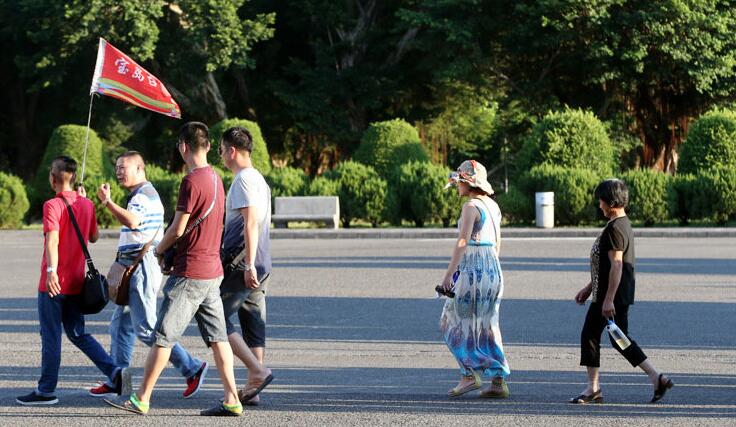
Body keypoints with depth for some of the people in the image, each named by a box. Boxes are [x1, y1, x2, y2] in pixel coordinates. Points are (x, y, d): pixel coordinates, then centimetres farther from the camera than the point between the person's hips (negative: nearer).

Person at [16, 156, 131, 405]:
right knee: (78, 334, 14)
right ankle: (114, 372, -1)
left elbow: (52, 238, -26)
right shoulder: (87, 205, 6)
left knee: (51, 336, 1)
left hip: (53, 283, -6)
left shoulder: (52, 205, -12)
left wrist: (51, 270, -37)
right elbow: (93, 238, 19)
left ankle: (46, 391, 7)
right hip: (76, 282, 6)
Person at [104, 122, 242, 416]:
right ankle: (231, 399, 5)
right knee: (217, 336, 8)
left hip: (189, 274, -9)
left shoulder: (192, 181, -16)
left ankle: (142, 399, 1)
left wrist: (158, 251, 3)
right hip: (213, 270, 9)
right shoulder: (215, 178, 11)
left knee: (163, 335, -3)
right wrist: (170, 249, 14)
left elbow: (177, 229, -15)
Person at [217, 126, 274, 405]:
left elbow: (250, 223, -21)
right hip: (261, 266, 10)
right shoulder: (259, 179, 19)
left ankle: (258, 371, -14)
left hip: (241, 265, -10)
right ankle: (252, 388, 8)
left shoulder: (244, 180, -12)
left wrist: (248, 265, -24)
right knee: (253, 323, 8)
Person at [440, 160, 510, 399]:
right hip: (493, 269, 8)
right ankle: (499, 381, 7)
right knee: (487, 326, 10)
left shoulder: (471, 207, -12)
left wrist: (449, 274, -20)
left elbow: (462, 243, -19)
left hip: (473, 268, -8)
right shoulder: (493, 206, 13)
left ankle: (469, 375, -3)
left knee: (456, 322, 2)